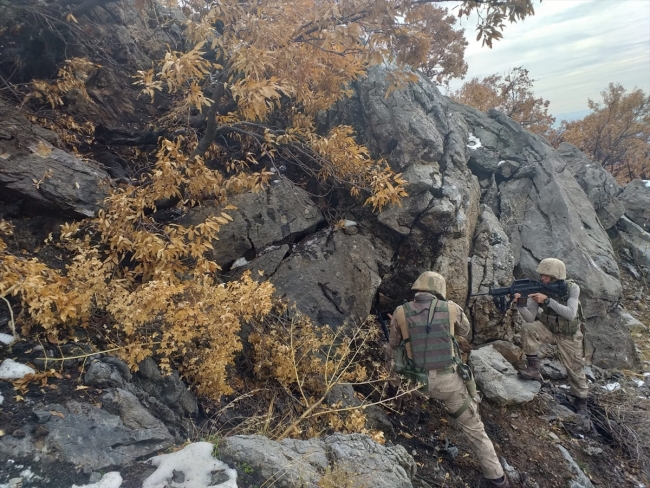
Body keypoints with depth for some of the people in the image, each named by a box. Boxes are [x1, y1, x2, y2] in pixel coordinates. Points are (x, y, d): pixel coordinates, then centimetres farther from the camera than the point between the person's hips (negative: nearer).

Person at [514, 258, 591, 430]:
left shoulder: (572, 288, -20)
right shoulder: (538, 289, -17)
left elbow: (570, 314, -32)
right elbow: (530, 318, -20)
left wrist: (547, 300, -40)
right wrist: (520, 304, -39)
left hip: (569, 335, -1)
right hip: (548, 329, 1)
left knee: (575, 370, 4)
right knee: (528, 329, -29)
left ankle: (581, 406, 27)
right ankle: (533, 369, -15)